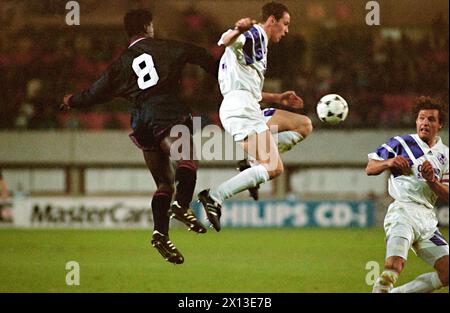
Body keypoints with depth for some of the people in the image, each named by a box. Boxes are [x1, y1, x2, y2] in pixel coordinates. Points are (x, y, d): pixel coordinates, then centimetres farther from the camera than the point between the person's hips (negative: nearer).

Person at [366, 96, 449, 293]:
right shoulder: (401, 143, 4)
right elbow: (370, 169, 6)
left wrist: (432, 180, -8)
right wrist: (389, 162, -13)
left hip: (428, 219, 6)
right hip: (403, 211, -6)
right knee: (394, 266, -30)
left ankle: (396, 293, 8)